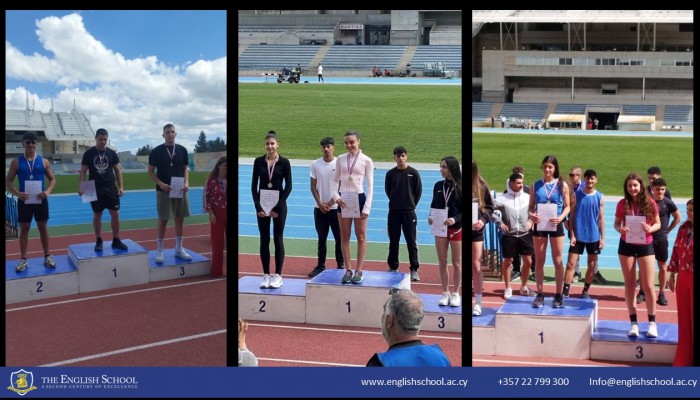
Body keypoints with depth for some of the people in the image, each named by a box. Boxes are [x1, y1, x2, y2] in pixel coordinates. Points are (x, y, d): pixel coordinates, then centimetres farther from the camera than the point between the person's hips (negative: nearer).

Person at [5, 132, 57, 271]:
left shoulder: (43, 161, 2)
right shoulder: (16, 162, 0)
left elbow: (52, 179, 6)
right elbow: (8, 181, 0)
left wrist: (48, 191, -13)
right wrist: (17, 193, -17)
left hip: (40, 199, 1)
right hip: (24, 200, -1)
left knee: (43, 227, 7)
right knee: (24, 228, 5)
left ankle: (47, 256, 17)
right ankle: (23, 259, 12)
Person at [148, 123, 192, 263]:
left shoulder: (182, 150, 5)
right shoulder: (157, 151, -3)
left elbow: (186, 168, 10)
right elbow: (150, 171, -1)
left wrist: (186, 182, -8)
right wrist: (160, 183, -15)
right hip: (163, 190, -3)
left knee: (180, 219, 8)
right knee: (163, 220, 0)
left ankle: (179, 249, 18)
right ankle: (160, 250, 9)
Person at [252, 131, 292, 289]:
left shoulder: (284, 162, -4)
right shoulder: (258, 161, 3)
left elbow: (288, 186, -5)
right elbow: (254, 185, 3)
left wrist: (277, 206, -11)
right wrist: (258, 206, -7)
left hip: (279, 204, -2)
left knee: (278, 239, 0)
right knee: (264, 240, 4)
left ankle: (277, 276, 6)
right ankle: (266, 275, 10)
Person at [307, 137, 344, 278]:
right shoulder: (315, 164, 3)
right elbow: (313, 187, 5)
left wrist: (329, 204, -8)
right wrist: (320, 204, -6)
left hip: (335, 207, -2)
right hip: (319, 208, 3)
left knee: (339, 238, 3)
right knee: (321, 238, 9)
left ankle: (340, 265, 12)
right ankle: (320, 265, 16)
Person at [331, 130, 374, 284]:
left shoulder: (366, 161, -3)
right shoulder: (341, 159, 5)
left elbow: (370, 185, -4)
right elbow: (335, 180, 9)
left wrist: (367, 207, -10)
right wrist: (336, 196, -10)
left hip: (359, 198, -3)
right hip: (343, 199, 3)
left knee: (361, 237, 4)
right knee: (344, 237, 7)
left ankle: (359, 270, 11)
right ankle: (348, 270, 16)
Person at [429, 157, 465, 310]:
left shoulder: (460, 186, -8)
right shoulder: (438, 185, 5)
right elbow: (434, 205, 11)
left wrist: (455, 219, -23)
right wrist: (431, 217, -7)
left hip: (457, 228, -4)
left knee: (457, 263, 6)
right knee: (442, 262, 8)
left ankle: (455, 294, 17)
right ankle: (445, 293, 18)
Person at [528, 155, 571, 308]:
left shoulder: (562, 185, -2)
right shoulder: (535, 185, 3)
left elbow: (567, 206, 0)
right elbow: (531, 206, 4)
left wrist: (560, 218, -18)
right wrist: (531, 215, -17)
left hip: (556, 225, -1)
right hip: (539, 225, 2)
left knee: (557, 261, 5)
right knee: (539, 261, 7)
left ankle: (559, 295, 13)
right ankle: (540, 294, 15)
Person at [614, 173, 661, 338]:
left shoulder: (650, 203, -6)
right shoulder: (623, 203, -3)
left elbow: (658, 223, 2)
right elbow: (616, 224, 3)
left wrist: (650, 229, -20)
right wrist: (620, 229, -20)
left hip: (645, 246, -1)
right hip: (626, 246, 1)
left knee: (648, 286, 0)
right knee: (629, 285, 6)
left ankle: (652, 323, 13)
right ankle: (634, 323, 15)